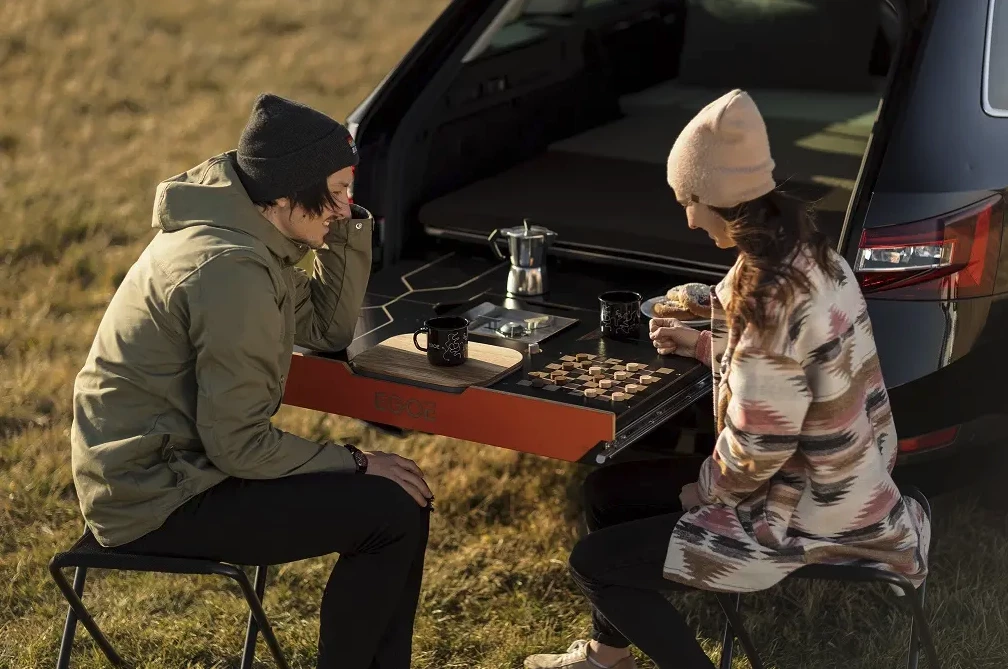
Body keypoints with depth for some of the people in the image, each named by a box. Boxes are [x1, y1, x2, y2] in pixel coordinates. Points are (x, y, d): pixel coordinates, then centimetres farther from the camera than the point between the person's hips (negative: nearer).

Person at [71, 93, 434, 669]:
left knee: (404, 494, 7)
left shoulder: (236, 231, 4)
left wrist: (348, 226, 0)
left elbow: (329, 330, 12)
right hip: (155, 503, -10)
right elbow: (238, 444, -24)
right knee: (391, 513, -14)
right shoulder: (232, 274, -26)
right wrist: (357, 464, -13)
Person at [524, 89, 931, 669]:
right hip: (833, 481, 10)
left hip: (807, 516, -10)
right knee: (607, 490, 17)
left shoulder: (771, 292, -29)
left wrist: (706, 490, -8)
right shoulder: (806, 251, 1)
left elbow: (757, 447, -26)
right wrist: (702, 344, 15)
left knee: (594, 562, -3)